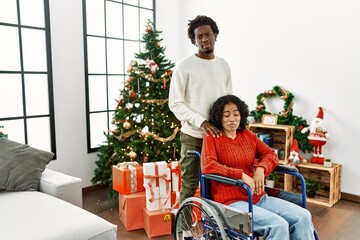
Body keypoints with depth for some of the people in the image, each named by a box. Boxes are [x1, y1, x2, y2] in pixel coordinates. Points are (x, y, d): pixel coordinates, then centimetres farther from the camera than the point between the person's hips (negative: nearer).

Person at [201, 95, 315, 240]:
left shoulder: (247, 134, 15)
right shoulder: (211, 136, -2)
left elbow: (271, 154, 14)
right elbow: (207, 166, -16)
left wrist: (261, 168, -8)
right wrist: (241, 175, -22)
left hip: (259, 198, 6)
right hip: (232, 202, -6)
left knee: (303, 217, -11)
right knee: (278, 225, -25)